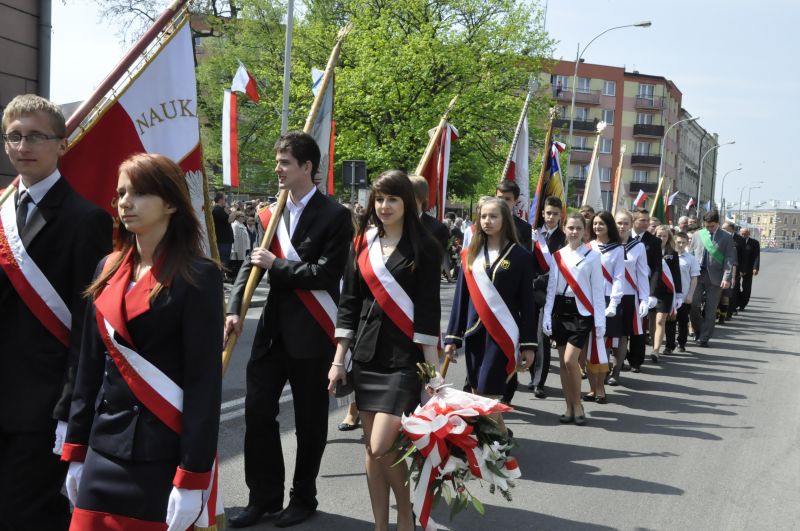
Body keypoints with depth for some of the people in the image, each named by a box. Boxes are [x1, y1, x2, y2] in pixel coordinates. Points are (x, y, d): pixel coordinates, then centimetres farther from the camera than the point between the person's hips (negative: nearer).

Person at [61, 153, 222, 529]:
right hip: (105, 446, 6)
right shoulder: (109, 268, 8)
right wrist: (77, 450, 10)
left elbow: (205, 380, -14)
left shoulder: (197, 275, -11)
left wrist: (192, 477, -16)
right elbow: (91, 365, 12)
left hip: (164, 452, -5)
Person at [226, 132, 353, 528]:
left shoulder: (334, 216, -9)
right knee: (257, 410, 6)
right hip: (273, 326, 5)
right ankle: (264, 496, 21)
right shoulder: (271, 212, 8)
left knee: (309, 419, 8)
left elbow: (326, 274, -16)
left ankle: (303, 498, 24)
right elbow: (251, 262, 8)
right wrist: (234, 309, -4)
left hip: (310, 332, -5)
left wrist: (276, 264, -13)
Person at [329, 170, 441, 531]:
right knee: (370, 448, 8)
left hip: (404, 358, -5)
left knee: (382, 447, -12)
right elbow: (349, 303, 9)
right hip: (367, 355, 5)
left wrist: (433, 368, -9)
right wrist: (338, 360, 6)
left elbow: (428, 310, -6)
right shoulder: (362, 243, 8)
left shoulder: (423, 247, -3)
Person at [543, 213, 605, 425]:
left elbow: (598, 290, -3)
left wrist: (600, 321, -6)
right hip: (560, 310, 4)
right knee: (563, 362, 6)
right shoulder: (557, 255, 7)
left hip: (581, 312, -4)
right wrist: (547, 316, 3)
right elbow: (551, 288, 8)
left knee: (570, 360, -14)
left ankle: (577, 404, 5)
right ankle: (570, 408, 15)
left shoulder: (592, 256, -3)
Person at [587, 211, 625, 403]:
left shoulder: (618, 249, 3)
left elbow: (618, 278, -1)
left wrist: (613, 304, -10)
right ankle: (592, 387, 7)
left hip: (606, 300, -2)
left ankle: (600, 387, 6)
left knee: (601, 344, -2)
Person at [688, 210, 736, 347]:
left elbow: (729, 259, -2)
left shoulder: (726, 238, 2)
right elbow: (691, 255, 14)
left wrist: (726, 278, -12)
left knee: (710, 310, 1)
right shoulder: (697, 235, 10)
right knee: (693, 304, -9)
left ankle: (704, 338, 9)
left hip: (715, 277, -2)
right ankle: (698, 331, 13)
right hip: (697, 275, 2)